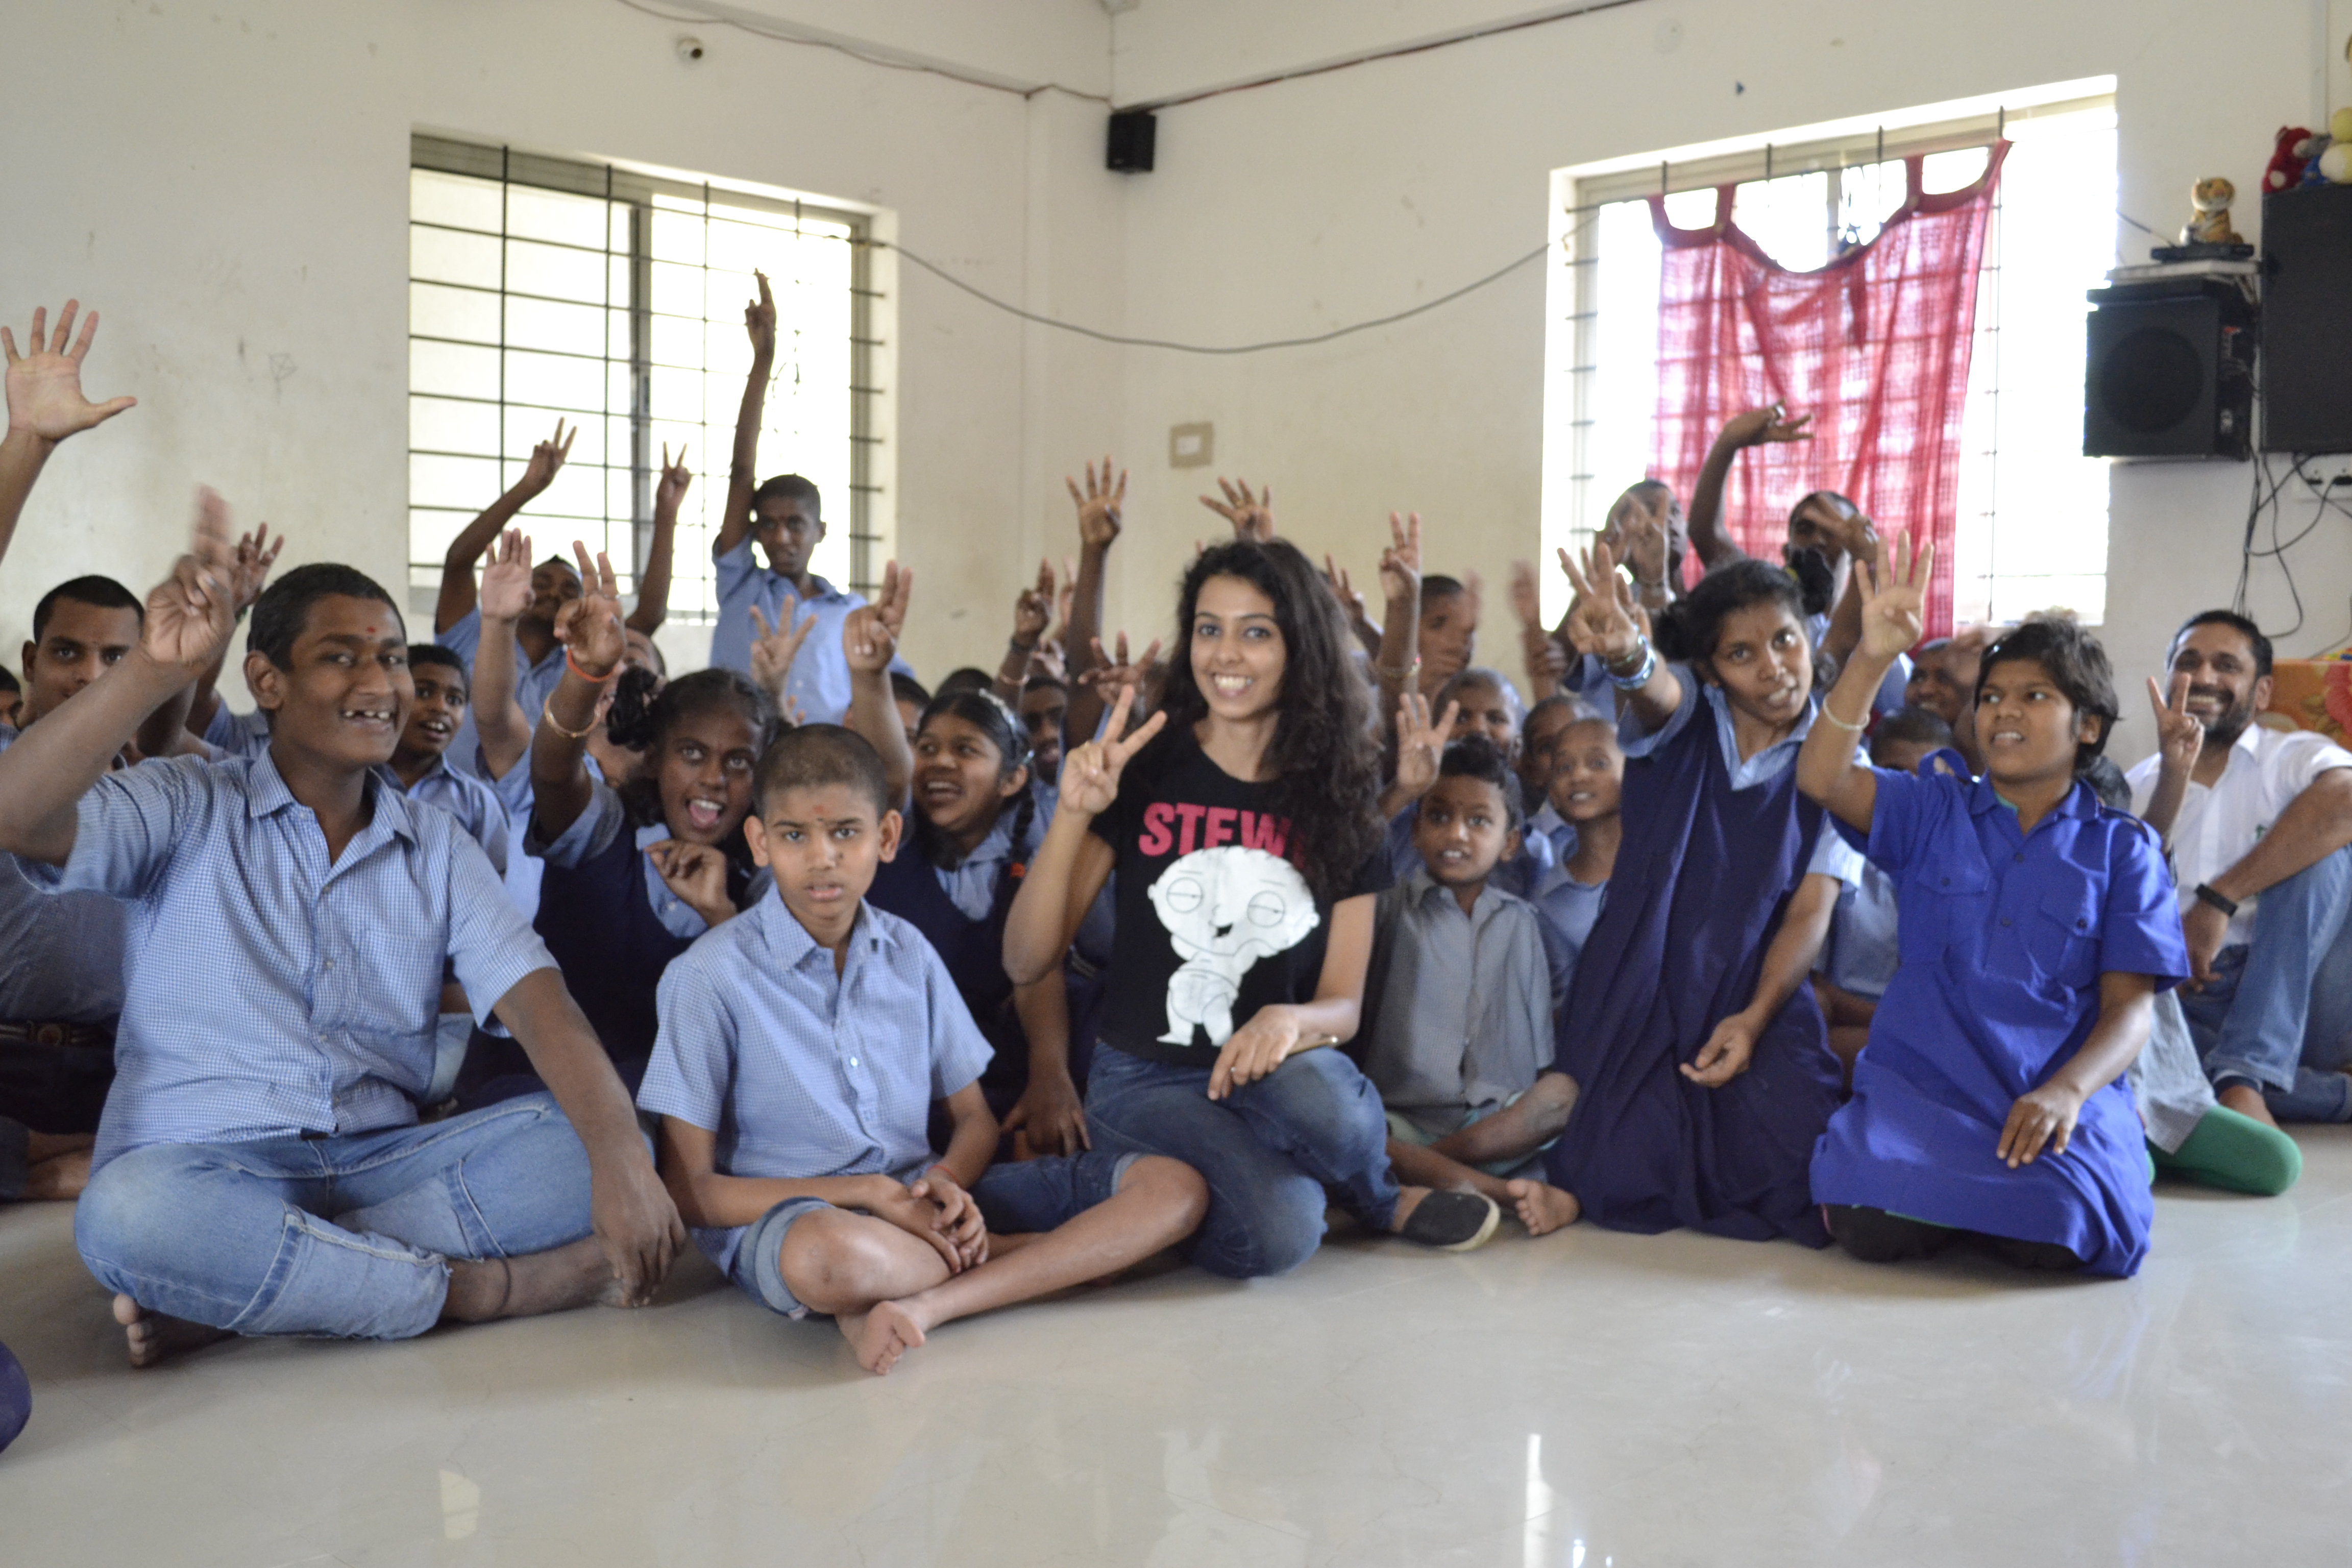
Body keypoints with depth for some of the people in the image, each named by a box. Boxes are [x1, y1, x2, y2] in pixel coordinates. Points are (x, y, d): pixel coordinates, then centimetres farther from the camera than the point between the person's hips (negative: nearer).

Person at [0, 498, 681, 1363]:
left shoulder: (438, 847, 12)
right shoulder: (188, 807, 5)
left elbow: (537, 1000, -3)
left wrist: (620, 1159, -21)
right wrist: (159, 669, -26)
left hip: (379, 1165, 4)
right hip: (201, 1169, -3)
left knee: (577, 1145, -21)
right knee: (129, 1212, -37)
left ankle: (229, 1298, -23)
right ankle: (479, 1287, -22)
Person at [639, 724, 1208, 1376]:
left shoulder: (909, 953, 9)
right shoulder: (710, 977, -7)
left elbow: (975, 1119, 14)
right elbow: (688, 1190, -9)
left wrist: (948, 1181, -12)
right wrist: (868, 1192, -17)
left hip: (923, 1205, 5)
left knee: (1175, 1188, -9)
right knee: (831, 1257, -44)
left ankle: (922, 1307, -24)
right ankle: (1068, 1254, -14)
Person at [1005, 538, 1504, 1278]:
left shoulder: (1336, 800, 3)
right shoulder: (1144, 772, -3)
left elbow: (1343, 1005, 1)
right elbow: (1026, 962, -6)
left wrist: (1288, 1022, -23)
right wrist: (1075, 814, -19)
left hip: (1278, 1070, 2)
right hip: (1145, 1078, -2)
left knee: (1314, 1092, -37)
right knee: (1277, 1233, -32)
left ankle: (1379, 1196, -2)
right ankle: (1384, 1202, 2)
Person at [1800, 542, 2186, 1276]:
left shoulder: (2120, 848, 10)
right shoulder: (1933, 811, 13)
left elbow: (2130, 1007, 2)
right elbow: (1822, 778, -7)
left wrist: (2067, 1090, -19)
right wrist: (1873, 657, -18)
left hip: (2059, 1085, 0)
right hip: (1922, 1073, 0)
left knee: (2052, 1238, -30)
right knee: (1873, 1227, -28)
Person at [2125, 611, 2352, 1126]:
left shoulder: (2296, 757, 7)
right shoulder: (2136, 788, 16)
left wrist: (2218, 900, -21)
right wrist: (2174, 773, -12)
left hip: (2298, 1001, -1)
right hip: (2188, 1001, 1)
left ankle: (2243, 1082, -31)